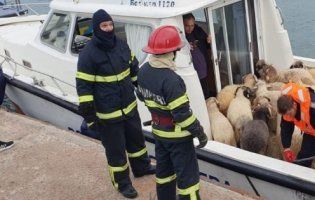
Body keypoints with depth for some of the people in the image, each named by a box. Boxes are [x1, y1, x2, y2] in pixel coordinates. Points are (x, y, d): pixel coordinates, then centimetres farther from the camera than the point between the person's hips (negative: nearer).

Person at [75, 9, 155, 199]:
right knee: (116, 149, 9)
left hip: (130, 106, 7)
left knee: (137, 139, 25)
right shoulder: (88, 54, -19)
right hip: (107, 114, -6)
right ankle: (123, 182, 30)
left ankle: (142, 167, 50)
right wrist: (89, 116, -17)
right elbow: (84, 87, -17)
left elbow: (134, 69, 17)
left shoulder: (122, 44, 1)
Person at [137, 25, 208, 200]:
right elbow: (182, 113, -27)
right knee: (187, 174, 6)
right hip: (176, 135, -8)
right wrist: (200, 133, -15)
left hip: (158, 130, 8)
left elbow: (141, 95, 13)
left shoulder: (144, 70, -4)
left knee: (164, 169, 23)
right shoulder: (171, 80, -30)